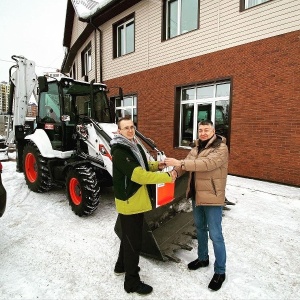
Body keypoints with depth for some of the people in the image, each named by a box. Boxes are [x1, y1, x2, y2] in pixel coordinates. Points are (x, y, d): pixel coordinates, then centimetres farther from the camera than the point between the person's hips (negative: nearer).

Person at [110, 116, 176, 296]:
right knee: (133, 242, 5)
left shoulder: (136, 146, 8)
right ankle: (132, 282, 24)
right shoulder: (119, 153, -23)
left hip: (137, 200, 9)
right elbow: (138, 175, -30)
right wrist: (166, 177, -28)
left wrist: (157, 166, 2)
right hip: (129, 202, -9)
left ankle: (122, 265, 47)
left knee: (129, 237, 25)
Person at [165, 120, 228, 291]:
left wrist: (180, 163, -37)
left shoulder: (221, 148, -16)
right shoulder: (196, 148, 8)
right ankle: (203, 258, 42)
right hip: (197, 195, 8)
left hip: (212, 197, -7)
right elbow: (186, 164, 0)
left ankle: (220, 271, 21)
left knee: (215, 235, 2)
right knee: (200, 228, 21)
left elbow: (207, 164, -32)